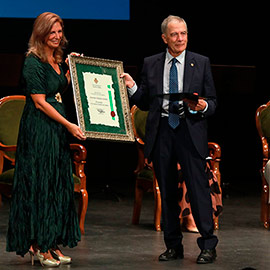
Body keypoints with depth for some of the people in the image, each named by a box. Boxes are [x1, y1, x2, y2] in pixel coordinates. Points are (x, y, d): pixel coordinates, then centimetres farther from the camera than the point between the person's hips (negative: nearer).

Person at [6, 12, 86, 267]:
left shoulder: (55, 60, 13)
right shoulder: (33, 62, -12)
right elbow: (40, 102, -16)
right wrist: (69, 125, -16)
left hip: (56, 129, 9)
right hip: (38, 129, -9)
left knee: (57, 185, 8)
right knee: (39, 185, -4)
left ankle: (52, 244, 13)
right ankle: (38, 246, 1)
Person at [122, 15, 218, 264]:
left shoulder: (201, 63, 6)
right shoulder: (151, 64, 10)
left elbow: (212, 101, 6)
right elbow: (145, 103, 12)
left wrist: (203, 107, -16)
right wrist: (132, 87, -5)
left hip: (190, 130, -2)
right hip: (161, 132, 3)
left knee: (198, 187, -8)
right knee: (166, 191, 7)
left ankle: (208, 246, -3)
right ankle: (174, 245, 16)